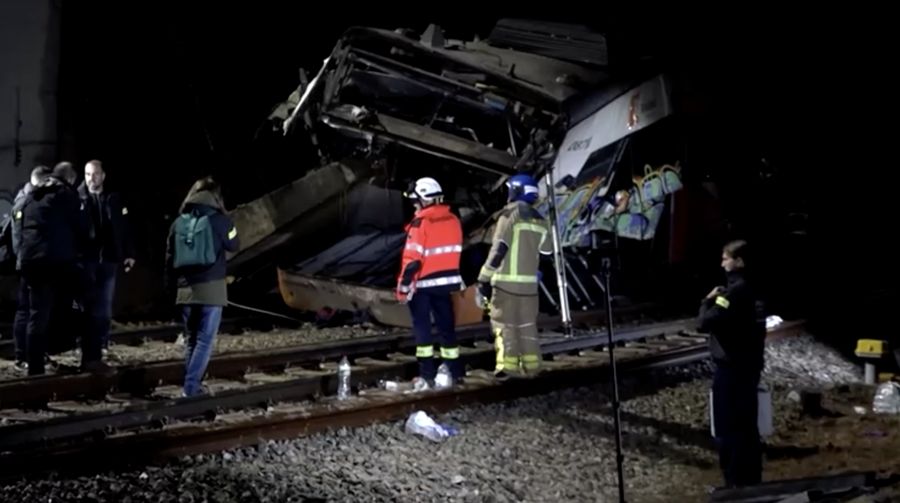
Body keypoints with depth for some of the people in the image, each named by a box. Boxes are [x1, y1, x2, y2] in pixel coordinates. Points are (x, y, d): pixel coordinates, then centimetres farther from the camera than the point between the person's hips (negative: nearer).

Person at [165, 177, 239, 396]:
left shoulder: (179, 222, 4)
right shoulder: (219, 220, -8)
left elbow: (169, 259, 9)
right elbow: (234, 246, 8)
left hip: (186, 290, 4)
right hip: (211, 288, -4)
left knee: (191, 339, 15)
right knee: (205, 340, -3)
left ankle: (192, 386, 16)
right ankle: (191, 386, -13)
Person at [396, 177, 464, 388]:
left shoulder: (421, 223, -16)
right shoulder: (453, 220, 4)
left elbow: (413, 259, -19)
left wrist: (403, 286, -13)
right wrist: (455, 279, 22)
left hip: (423, 284, -6)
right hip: (446, 281, 6)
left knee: (422, 329, 2)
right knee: (446, 327, 13)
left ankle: (427, 375, -1)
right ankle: (454, 372, 17)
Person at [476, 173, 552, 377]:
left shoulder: (510, 214, -9)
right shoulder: (539, 220, 10)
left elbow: (498, 250, -14)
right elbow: (546, 252, 15)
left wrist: (484, 280, -13)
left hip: (506, 281, -6)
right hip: (530, 283, 6)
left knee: (504, 324, 0)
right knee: (527, 326, 14)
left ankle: (507, 366, -6)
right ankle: (531, 366, 16)